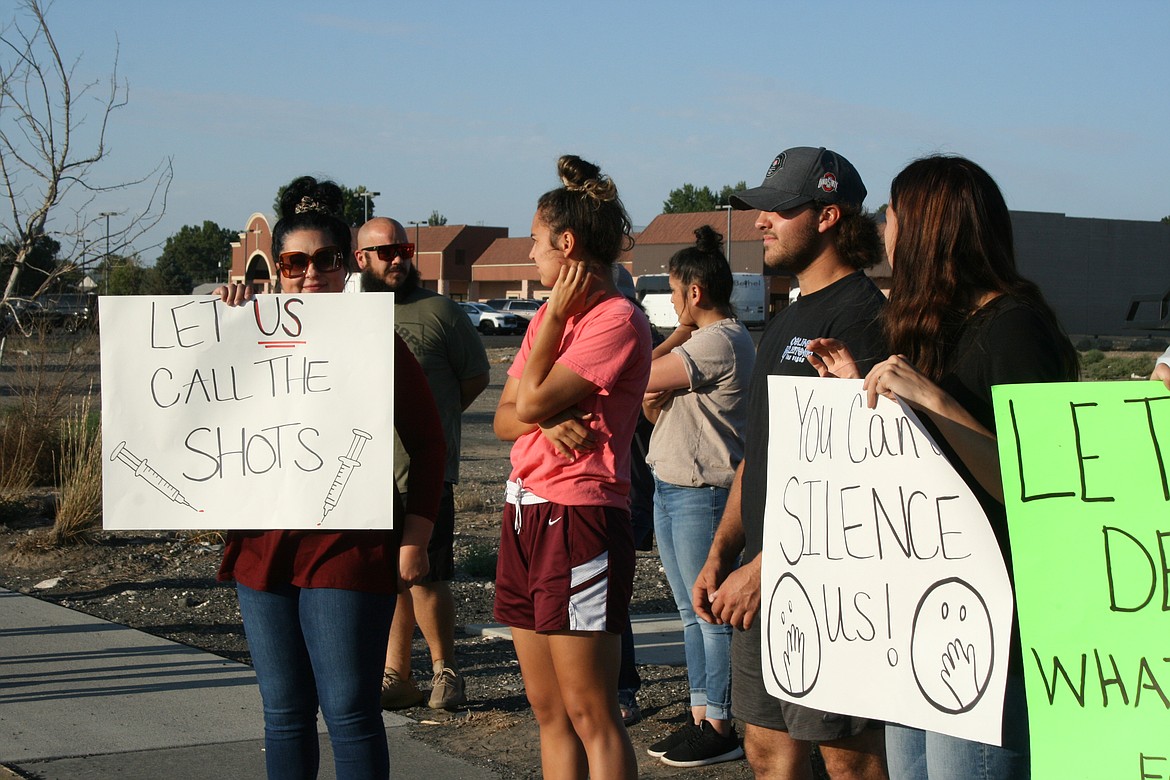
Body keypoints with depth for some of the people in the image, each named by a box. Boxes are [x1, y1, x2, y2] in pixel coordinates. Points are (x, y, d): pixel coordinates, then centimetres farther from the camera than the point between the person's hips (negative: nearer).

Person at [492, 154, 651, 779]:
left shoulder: (617, 319, -11)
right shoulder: (551, 316, 17)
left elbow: (531, 400, -17)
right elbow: (505, 417, 13)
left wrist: (556, 314, -5)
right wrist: (549, 423, -10)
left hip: (578, 517, -9)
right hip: (525, 513, 9)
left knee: (590, 714, -7)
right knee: (548, 711, 11)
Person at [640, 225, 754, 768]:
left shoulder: (720, 341, -15)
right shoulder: (701, 341, 19)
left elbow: (641, 378, -18)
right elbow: (655, 395, 18)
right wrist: (653, 398, -3)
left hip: (701, 493, -11)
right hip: (671, 488, 11)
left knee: (711, 613, -5)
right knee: (691, 614, 13)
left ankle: (721, 728, 1)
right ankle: (701, 719, 19)